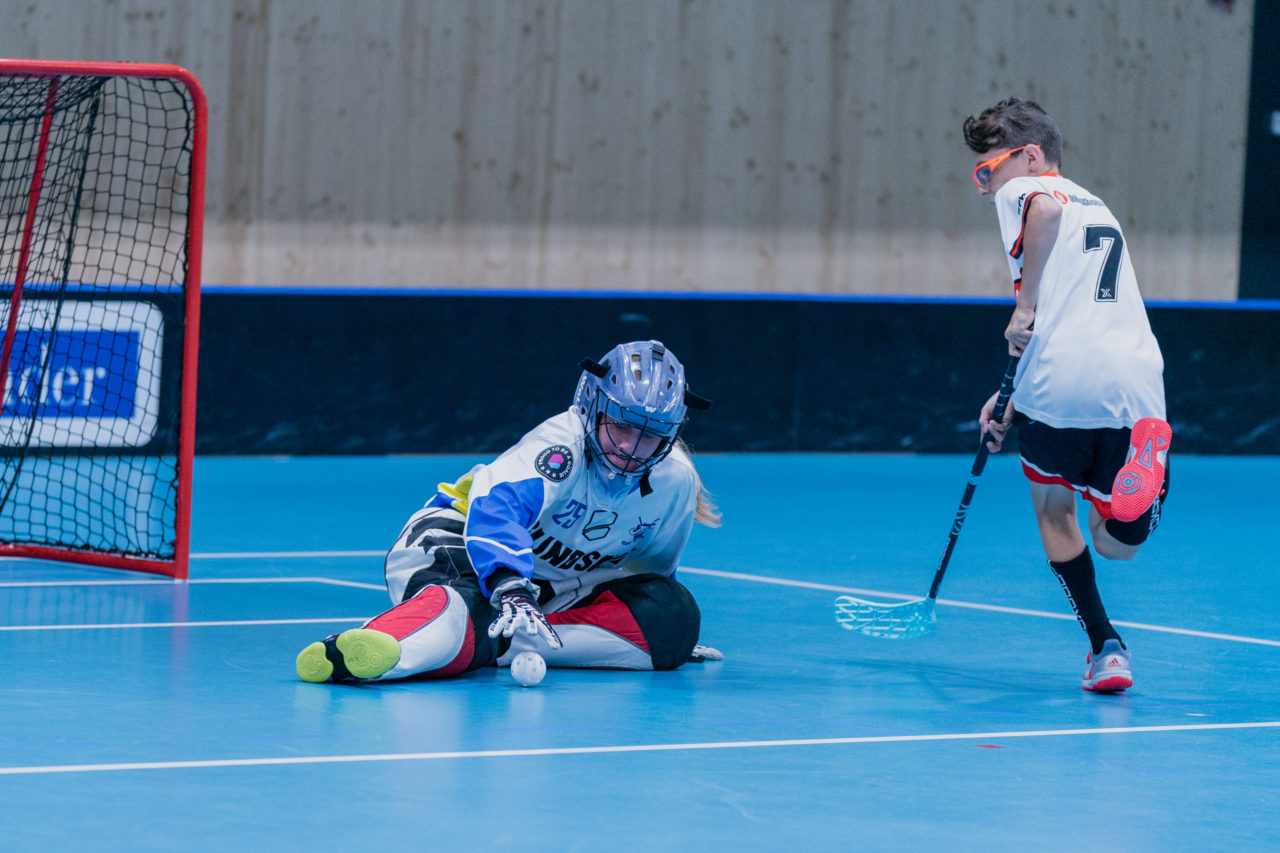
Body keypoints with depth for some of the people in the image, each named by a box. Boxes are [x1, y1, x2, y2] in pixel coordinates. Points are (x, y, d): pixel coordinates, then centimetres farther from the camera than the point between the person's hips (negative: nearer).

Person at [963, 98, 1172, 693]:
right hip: (1133, 385, 5)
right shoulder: (1097, 210, 33)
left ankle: (1104, 646, 14)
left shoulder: (1022, 192, 9)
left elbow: (1047, 207, -19)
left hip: (1063, 382, -5)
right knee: (1115, 546, 10)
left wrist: (1025, 304, -12)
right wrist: (1013, 404, 28)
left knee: (1052, 508, 20)